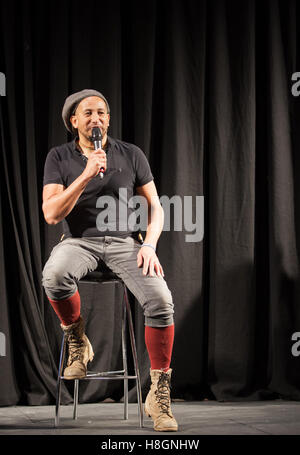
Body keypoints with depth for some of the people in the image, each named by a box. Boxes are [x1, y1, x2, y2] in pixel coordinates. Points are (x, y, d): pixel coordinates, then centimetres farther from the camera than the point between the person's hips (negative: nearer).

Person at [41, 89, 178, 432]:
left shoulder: (131, 155, 7)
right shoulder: (59, 158, 3)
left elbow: (154, 206, 8)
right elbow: (51, 214, -8)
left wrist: (149, 245, -10)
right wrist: (86, 175, -17)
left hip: (123, 242, 1)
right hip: (79, 242, -1)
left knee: (160, 299, -26)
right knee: (54, 275, -37)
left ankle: (159, 395, -12)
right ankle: (77, 343, -7)